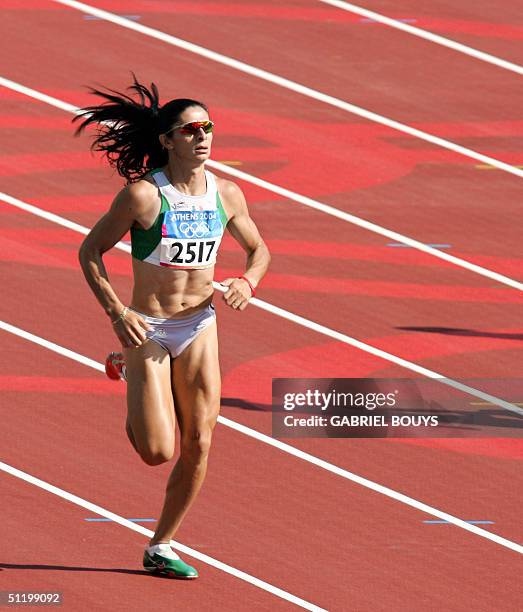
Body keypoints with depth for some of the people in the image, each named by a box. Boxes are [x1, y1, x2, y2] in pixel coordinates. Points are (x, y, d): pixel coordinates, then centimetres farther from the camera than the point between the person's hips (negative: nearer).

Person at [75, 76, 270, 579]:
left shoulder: (227, 194, -1)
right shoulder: (143, 195, -16)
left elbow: (258, 249, 14)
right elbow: (90, 250, -8)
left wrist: (248, 282, -8)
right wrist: (116, 312, -17)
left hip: (200, 328, 4)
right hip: (148, 329, -4)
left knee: (197, 447, -1)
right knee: (157, 452, -9)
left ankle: (160, 549, 16)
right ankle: (126, 372, 25)